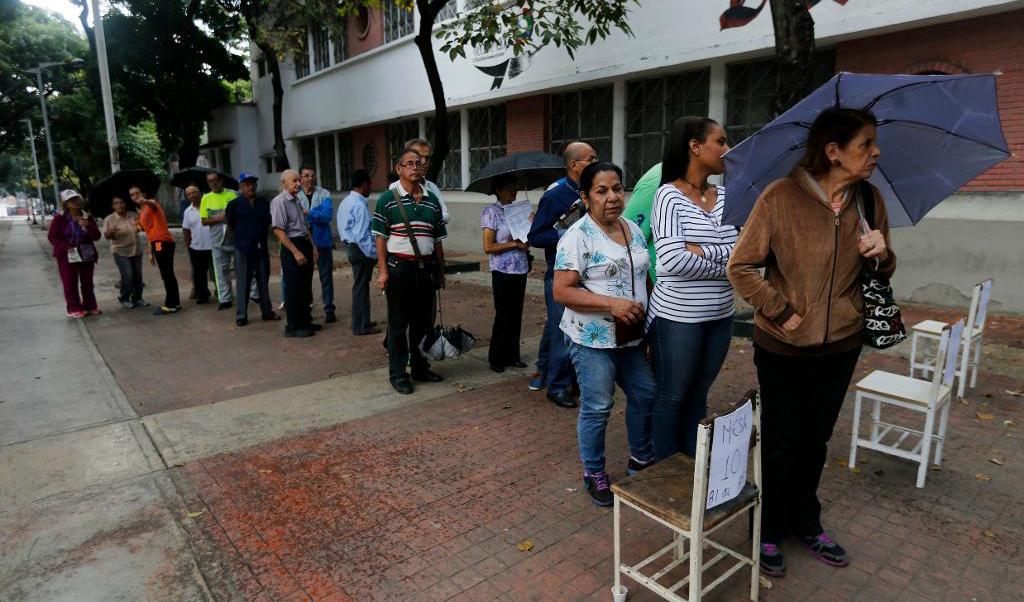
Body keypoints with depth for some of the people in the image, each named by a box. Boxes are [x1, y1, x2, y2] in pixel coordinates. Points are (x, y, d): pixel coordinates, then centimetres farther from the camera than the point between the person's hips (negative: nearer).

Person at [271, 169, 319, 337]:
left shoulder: (296, 201, 14)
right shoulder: (280, 202, -13)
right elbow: (278, 230, -19)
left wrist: (312, 246, 15)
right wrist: (296, 252, -22)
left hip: (304, 245, 9)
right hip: (291, 248, -9)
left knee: (306, 287, 15)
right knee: (294, 289, -2)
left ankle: (305, 321, 27)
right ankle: (293, 327, 8)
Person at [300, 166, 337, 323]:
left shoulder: (324, 194, 1)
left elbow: (327, 215, -12)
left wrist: (307, 214, -13)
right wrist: (316, 214, -13)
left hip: (322, 240, 0)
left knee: (326, 276, 4)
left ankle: (329, 310, 13)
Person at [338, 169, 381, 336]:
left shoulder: (346, 202, 12)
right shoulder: (360, 205, -19)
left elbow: (343, 228, 16)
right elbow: (361, 235, -24)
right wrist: (374, 253, -18)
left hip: (351, 247, 10)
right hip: (361, 249, -10)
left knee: (360, 285, 18)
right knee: (361, 286, -1)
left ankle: (362, 322, 30)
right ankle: (361, 326, 8)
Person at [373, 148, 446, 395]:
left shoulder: (432, 200, 10)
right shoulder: (388, 199, -2)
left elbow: (438, 240, 13)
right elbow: (380, 237, -4)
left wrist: (440, 270, 12)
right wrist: (383, 270, -11)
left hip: (426, 268, 5)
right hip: (399, 268, -4)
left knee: (424, 321, 12)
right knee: (398, 323, 4)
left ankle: (420, 367, 28)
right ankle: (398, 373, 14)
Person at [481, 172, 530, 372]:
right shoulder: (492, 212, -8)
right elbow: (488, 247, -14)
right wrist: (515, 244, -15)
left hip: (520, 270, 6)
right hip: (503, 272, -6)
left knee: (516, 315, 12)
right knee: (503, 315, 2)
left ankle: (512, 356, 24)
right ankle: (496, 358, 17)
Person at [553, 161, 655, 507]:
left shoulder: (634, 230, 9)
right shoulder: (577, 236, -14)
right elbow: (561, 292, -19)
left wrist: (646, 315, 10)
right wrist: (612, 304, -25)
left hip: (631, 337, 7)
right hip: (592, 339, -7)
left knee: (645, 394, 16)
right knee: (597, 407, 3)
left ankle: (641, 457, 40)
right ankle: (594, 473, 24)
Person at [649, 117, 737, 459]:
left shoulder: (725, 196, 6)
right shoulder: (669, 195, -12)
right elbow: (671, 260, -23)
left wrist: (702, 252, -18)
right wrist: (725, 264, -10)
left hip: (720, 317, 6)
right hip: (677, 316, -6)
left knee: (698, 396, 19)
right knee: (672, 398, 10)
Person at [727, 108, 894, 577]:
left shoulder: (869, 199, 0)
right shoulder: (781, 197, -17)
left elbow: (882, 274, 10)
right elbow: (741, 266, -15)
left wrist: (881, 254, -12)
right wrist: (781, 312, -16)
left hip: (842, 345, 5)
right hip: (783, 346, -5)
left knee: (815, 440, 21)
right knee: (780, 443, 10)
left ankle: (806, 523, 43)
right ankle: (769, 531, 32)